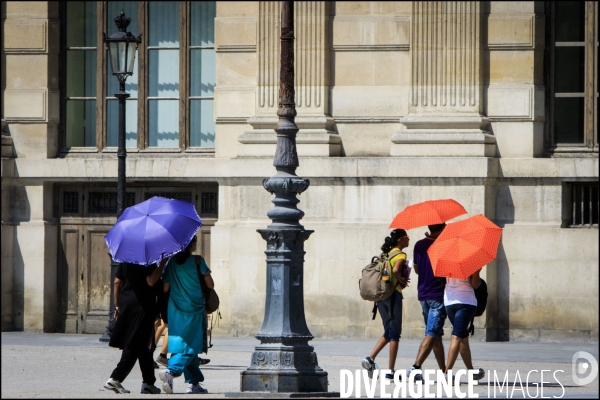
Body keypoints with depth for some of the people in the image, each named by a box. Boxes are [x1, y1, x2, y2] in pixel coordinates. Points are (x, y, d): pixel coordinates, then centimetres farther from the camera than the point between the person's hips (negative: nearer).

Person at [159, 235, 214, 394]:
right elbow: (210, 285, -5)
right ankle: (171, 370, -24)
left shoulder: (171, 262, 3)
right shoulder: (197, 261, -9)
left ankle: (194, 383, 11)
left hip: (175, 309, 5)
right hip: (194, 309, -5)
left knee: (184, 345, 11)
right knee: (191, 346, -2)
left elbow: (165, 288, 4)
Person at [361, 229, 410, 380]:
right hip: (393, 294, -8)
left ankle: (370, 358, 0)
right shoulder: (400, 255, -8)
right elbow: (395, 270, -27)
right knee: (394, 334, -1)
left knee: (388, 332, 17)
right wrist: (401, 280, -8)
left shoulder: (387, 253, 16)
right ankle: (390, 371, -2)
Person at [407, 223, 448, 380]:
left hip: (423, 294, 7)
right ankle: (416, 366, -22)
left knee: (437, 334, 14)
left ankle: (443, 370, 19)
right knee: (432, 334, -10)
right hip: (439, 295, -7)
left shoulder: (419, 245, 7)